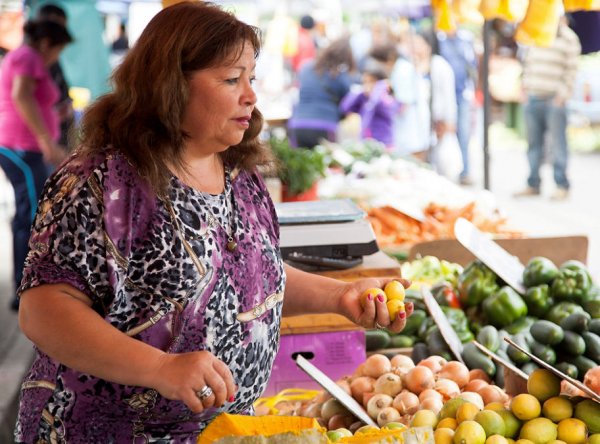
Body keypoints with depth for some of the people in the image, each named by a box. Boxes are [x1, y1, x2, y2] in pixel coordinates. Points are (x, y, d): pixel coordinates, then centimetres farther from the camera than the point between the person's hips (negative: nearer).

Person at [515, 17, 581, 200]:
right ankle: (533, 184, 16)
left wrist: (563, 93, -12)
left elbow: (572, 69, -6)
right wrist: (525, 86, 11)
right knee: (533, 142, 8)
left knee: (557, 142, -3)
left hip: (554, 99, -5)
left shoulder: (569, 39, -3)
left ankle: (562, 185, 3)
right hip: (533, 97, 6)